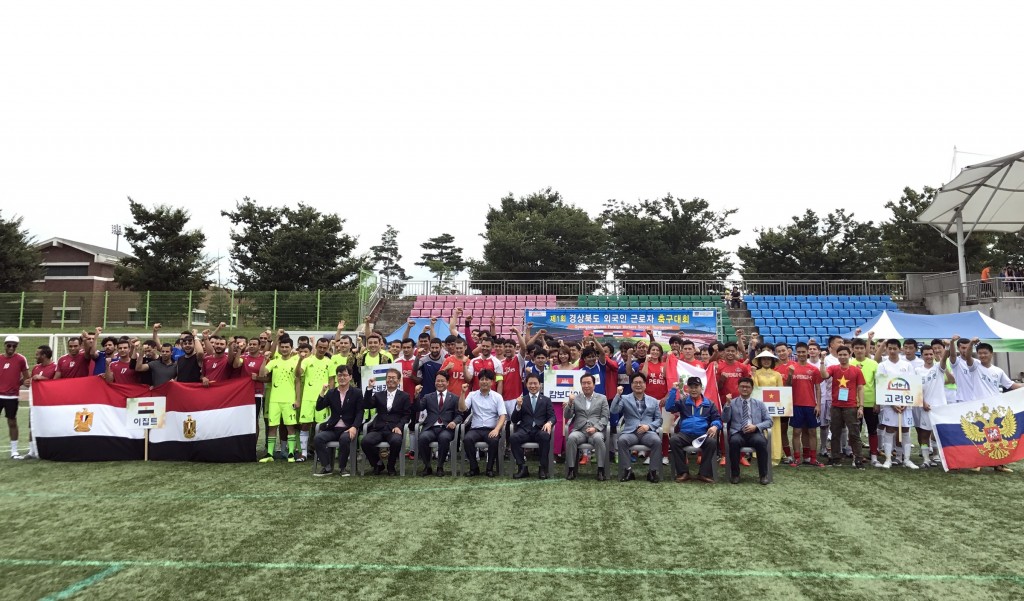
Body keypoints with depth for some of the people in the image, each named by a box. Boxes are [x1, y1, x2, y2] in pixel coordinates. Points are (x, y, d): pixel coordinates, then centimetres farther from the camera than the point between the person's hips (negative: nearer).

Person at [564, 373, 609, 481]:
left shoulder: (602, 398, 14)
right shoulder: (575, 398, 17)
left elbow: (605, 417, 5)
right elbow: (567, 416, 9)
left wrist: (595, 428, -13)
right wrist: (570, 403, -9)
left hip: (596, 431, -1)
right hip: (579, 430, 1)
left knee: (598, 439, -35)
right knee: (571, 438, -32)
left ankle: (601, 470, -27)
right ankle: (571, 469, -24)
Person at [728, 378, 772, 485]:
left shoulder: (759, 403, 19)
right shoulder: (732, 403, 14)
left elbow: (769, 421, 11)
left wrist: (756, 426, -7)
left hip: (755, 433, 1)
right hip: (737, 433, -1)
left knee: (761, 442, -33)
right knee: (734, 441, -35)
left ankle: (763, 475, -18)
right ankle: (735, 474, -20)